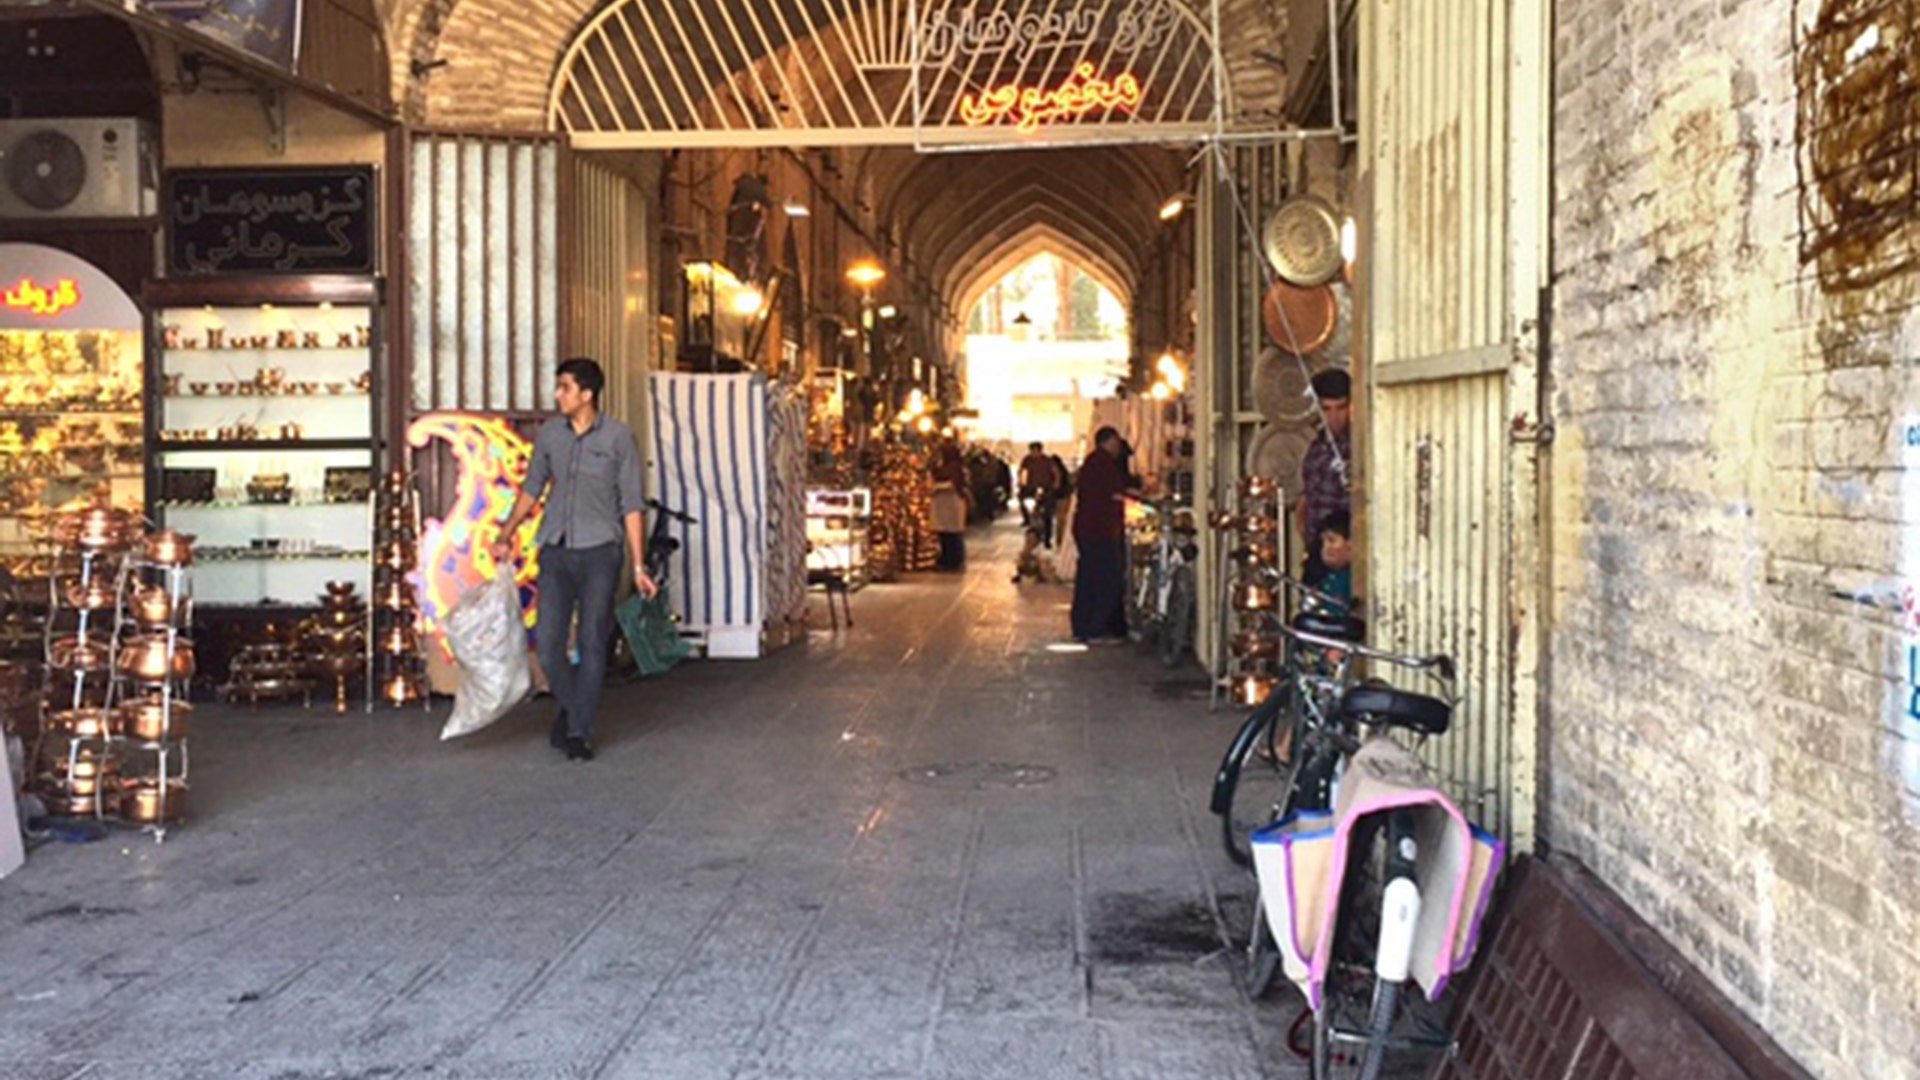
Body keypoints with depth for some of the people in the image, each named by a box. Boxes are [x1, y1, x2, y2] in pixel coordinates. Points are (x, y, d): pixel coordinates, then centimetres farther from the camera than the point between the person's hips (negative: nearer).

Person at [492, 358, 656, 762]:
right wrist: (506, 536, 17)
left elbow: (631, 504, -3)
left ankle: (579, 732, 11)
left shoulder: (618, 436, -5)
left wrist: (639, 566, -6)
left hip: (599, 551, -3)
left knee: (592, 643, 0)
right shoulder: (549, 433, 5)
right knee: (547, 642, 0)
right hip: (555, 551, 3)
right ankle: (571, 706, 27)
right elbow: (532, 488, 19)